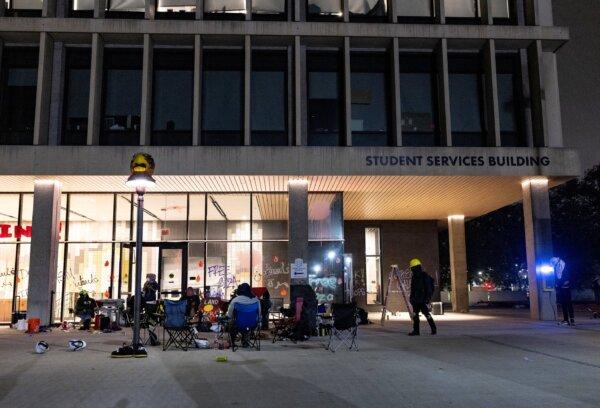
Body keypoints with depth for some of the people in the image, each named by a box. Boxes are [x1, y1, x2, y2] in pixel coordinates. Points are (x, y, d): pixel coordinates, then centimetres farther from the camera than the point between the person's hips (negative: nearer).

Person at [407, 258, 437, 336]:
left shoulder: (425, 276, -10)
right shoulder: (414, 277, 14)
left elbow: (429, 288, -13)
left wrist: (427, 298, -18)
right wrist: (411, 298, 18)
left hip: (423, 300, -8)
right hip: (416, 300, 8)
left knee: (426, 314, -2)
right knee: (415, 315, 3)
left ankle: (434, 329, 12)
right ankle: (416, 330, 6)